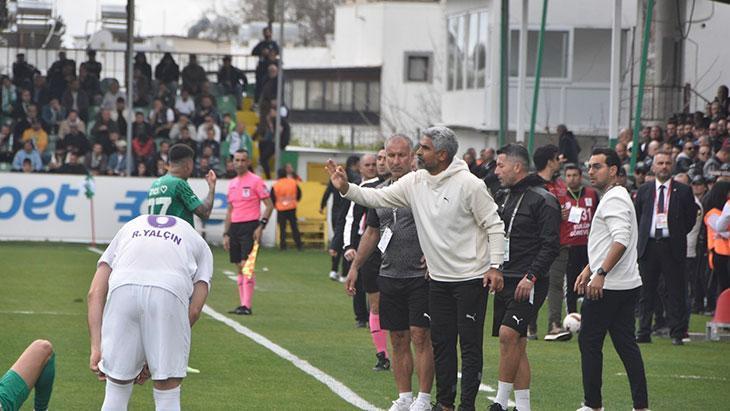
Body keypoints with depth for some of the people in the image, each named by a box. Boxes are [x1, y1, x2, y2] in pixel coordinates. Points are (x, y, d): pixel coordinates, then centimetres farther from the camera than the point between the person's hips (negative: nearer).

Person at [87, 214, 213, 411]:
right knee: (168, 394, 12)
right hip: (170, 292, -1)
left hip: (122, 286, 1)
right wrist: (155, 356, 21)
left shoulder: (130, 227, 38)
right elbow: (194, 309, 19)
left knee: (117, 389, 16)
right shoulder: (199, 243, 34)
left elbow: (95, 292, 23)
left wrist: (96, 348, 18)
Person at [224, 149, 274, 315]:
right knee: (239, 267, 7)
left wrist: (261, 226, -16)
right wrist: (226, 234, 17)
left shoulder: (256, 181, -4)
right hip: (235, 227, 7)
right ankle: (242, 304, 10)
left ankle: (247, 306, -15)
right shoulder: (232, 184, 16)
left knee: (246, 265, -14)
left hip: (250, 227, -7)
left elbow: (269, 205, -6)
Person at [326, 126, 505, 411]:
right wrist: (345, 188, -7)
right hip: (439, 278, 7)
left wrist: (495, 265, -15)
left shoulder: (469, 184, -14)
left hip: (471, 278, -7)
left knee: (470, 344, -2)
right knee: (441, 343, 12)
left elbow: (494, 225, -11)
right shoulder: (415, 182, 3)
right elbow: (378, 198, 7)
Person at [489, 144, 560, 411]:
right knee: (516, 345, 8)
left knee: (508, 334, -21)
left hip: (528, 284, -8)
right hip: (505, 281, 8)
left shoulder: (543, 200, -9)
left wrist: (531, 276, -21)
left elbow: (551, 246, -14)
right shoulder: (503, 199, 16)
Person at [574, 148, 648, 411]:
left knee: (589, 342, -2)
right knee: (626, 344, 8)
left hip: (608, 287, -10)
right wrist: (588, 271, 25)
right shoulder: (613, 197, 19)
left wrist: (600, 274, -26)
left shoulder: (614, 199, -14)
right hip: (627, 285, 10)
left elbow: (621, 241, -25)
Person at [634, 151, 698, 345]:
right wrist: (641, 238, 9)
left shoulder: (683, 191, 3)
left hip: (672, 246, -2)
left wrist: (679, 235, 6)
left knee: (675, 291, -1)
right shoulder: (644, 190, 9)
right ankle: (644, 332, 8)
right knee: (646, 291, 4)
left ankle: (676, 334, 2)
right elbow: (637, 217, 16)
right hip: (648, 245, 2)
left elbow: (691, 218, 9)